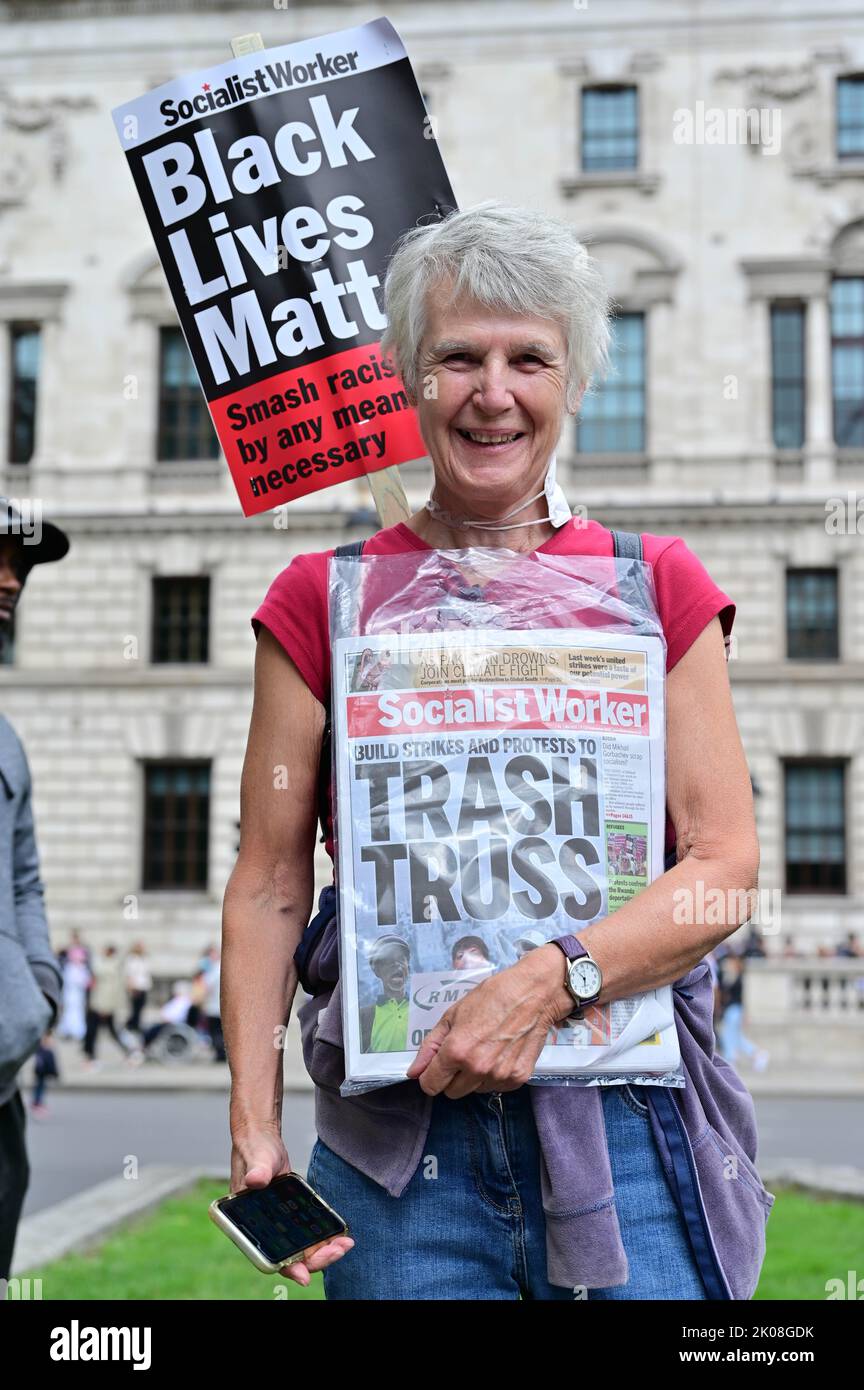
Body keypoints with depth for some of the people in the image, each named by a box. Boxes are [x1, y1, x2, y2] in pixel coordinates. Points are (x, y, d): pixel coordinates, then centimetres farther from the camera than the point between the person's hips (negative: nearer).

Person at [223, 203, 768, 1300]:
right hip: (399, 1130, 0)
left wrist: (547, 982, -16)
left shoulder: (656, 588, 5)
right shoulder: (323, 601, 4)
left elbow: (727, 863, -1)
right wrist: (253, 1124, -8)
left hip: (625, 1120, 0)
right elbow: (269, 884, 2)